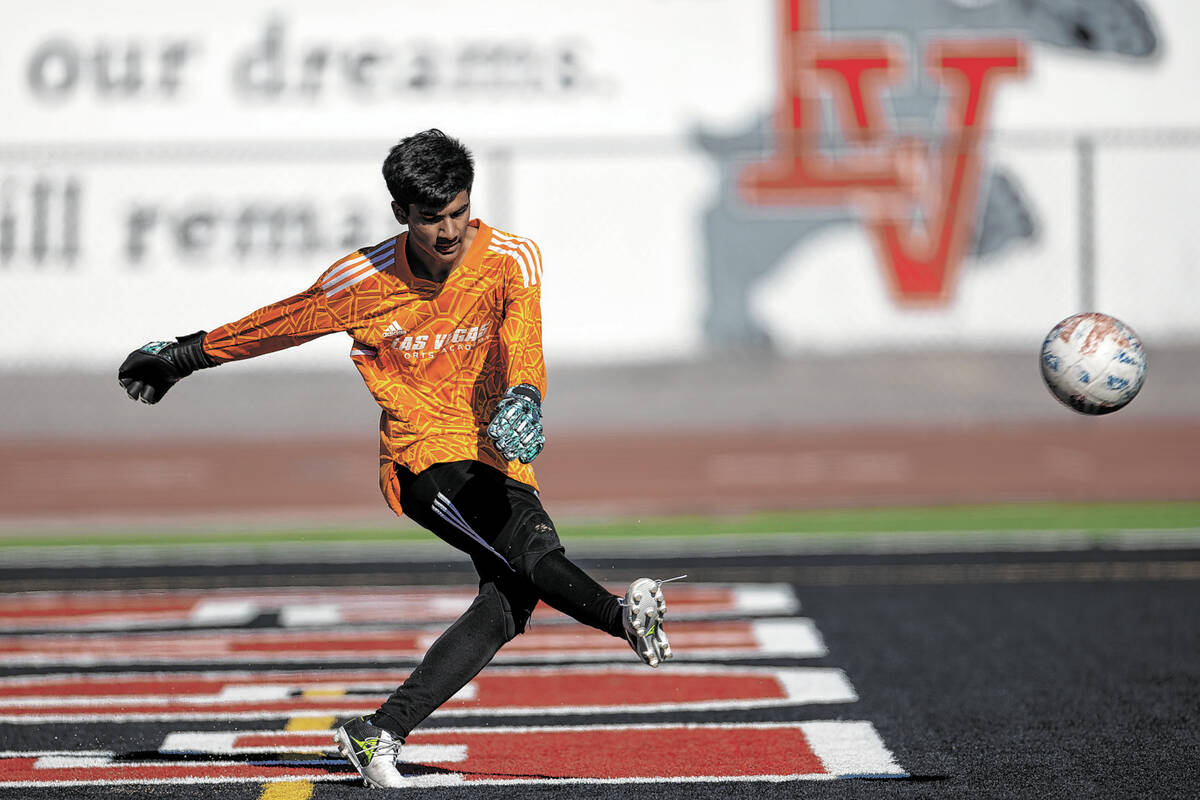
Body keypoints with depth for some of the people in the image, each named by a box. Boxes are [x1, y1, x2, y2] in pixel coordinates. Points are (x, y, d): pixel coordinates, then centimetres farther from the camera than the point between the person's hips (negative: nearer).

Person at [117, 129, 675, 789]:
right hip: (423, 460, -2)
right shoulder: (362, 281, -7)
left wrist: (523, 397, -47)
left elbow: (522, 341, -25)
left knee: (511, 598, -18)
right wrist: (182, 356, 16)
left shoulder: (513, 262, -8)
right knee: (534, 547, -28)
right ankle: (623, 616, -53)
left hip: (499, 461, 2)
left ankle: (379, 733, -16)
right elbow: (276, 325, 8)